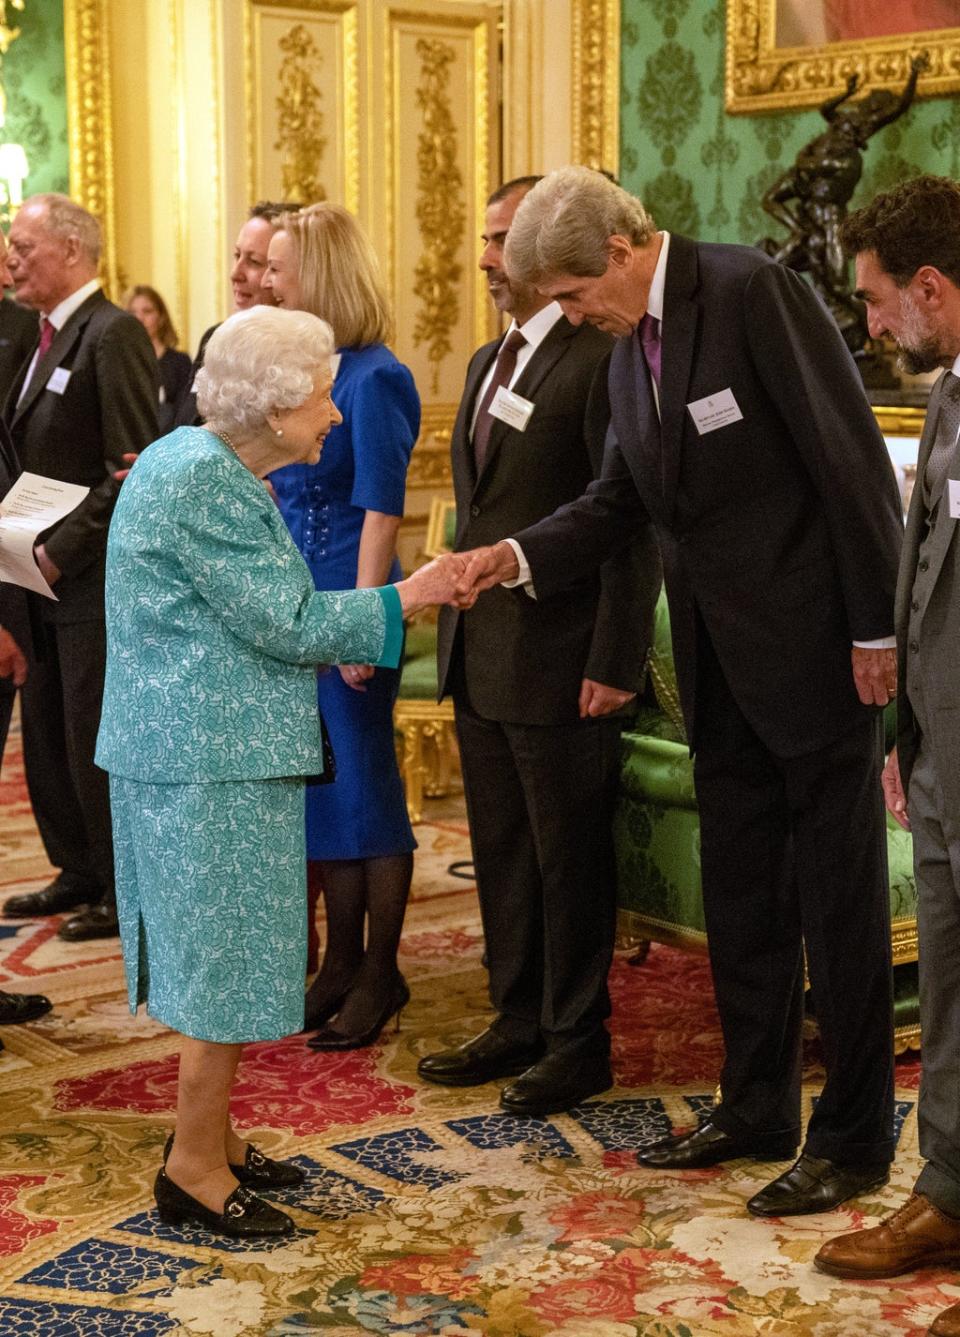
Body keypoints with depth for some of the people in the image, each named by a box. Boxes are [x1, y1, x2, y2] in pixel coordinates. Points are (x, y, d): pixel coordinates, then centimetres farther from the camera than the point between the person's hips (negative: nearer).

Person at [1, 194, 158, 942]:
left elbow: (136, 469, -19)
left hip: (96, 579, -8)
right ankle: (81, 872, 27)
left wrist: (61, 551, -18)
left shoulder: (113, 334, -13)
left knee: (96, 739, -1)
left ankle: (128, 891, 12)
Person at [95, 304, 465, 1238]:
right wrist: (404, 599, -9)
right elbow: (286, 621, -18)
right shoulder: (204, 483, -19)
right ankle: (194, 1170, 8)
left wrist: (344, 628, 16)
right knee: (227, 956, -2)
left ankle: (208, 1137, 27)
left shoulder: (196, 461, 13)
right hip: (213, 758, -10)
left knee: (214, 952, 16)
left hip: (203, 747, 10)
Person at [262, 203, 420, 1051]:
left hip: (346, 596, -8)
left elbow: (381, 513, -17)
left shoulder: (373, 379, -14)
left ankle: (379, 976, 14)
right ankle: (341, 963, 25)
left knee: (360, 785, 1)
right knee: (319, 785, 14)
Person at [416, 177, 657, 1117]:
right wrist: (456, 621, 15)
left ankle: (577, 1041, 18)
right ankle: (519, 1021, 29)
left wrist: (614, 662, -18)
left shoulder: (602, 360, -12)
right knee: (500, 851, 16)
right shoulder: (488, 363, 15)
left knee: (569, 856, 4)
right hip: (478, 654, 8)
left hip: (558, 660, -8)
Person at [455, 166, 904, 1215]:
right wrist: (523, 554, -6)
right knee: (738, 894, 15)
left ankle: (854, 1138, 13)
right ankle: (755, 1109, 29)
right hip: (721, 658, 8)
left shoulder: (753, 292, -16)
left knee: (838, 897, 2)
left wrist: (876, 628, -17)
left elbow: (850, 457, -17)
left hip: (814, 645, -8)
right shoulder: (628, 347, 9)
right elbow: (619, 498, 12)